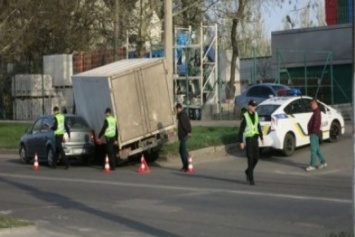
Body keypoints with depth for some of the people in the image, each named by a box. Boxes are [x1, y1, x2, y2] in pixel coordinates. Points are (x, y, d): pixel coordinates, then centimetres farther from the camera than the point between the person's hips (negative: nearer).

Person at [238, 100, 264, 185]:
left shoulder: (256, 115, 8)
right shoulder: (245, 116, -10)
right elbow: (241, 130, -9)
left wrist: (261, 137, 14)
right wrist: (241, 142, -11)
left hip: (255, 139, 6)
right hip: (248, 139, -6)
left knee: (256, 158, 7)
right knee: (250, 159, -6)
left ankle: (248, 171, 32)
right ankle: (251, 179, 0)